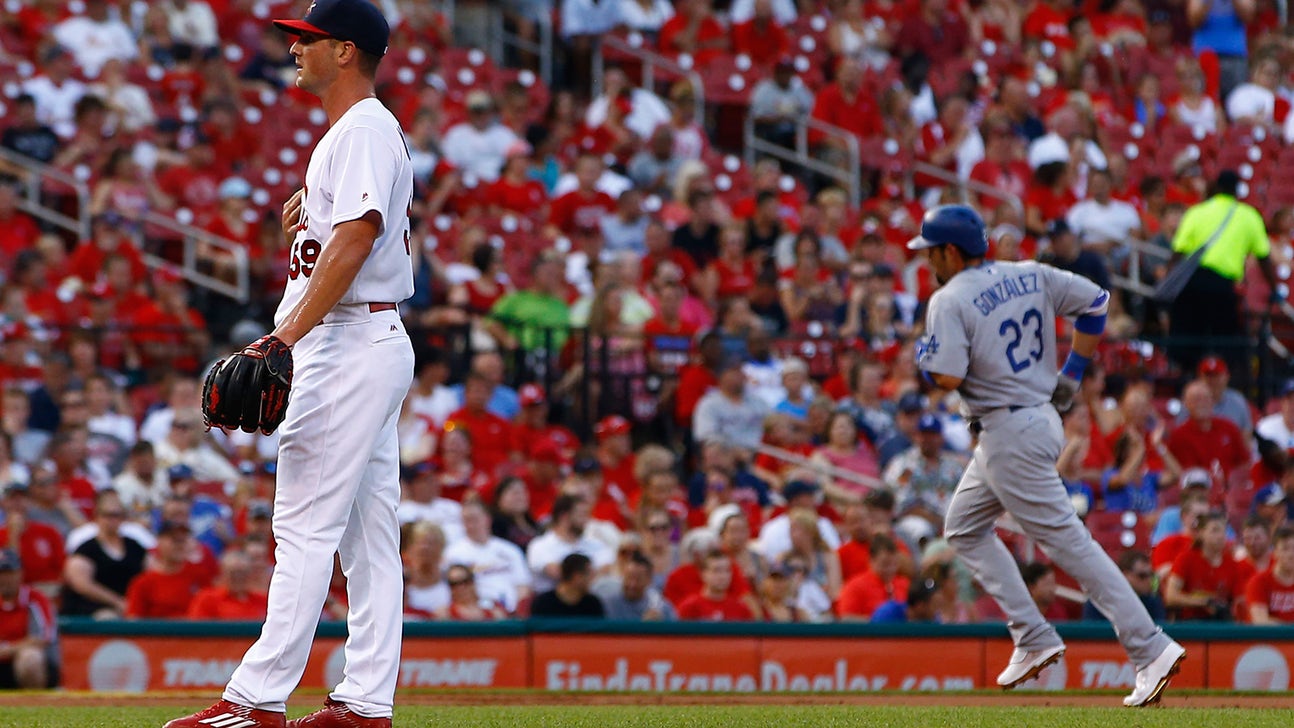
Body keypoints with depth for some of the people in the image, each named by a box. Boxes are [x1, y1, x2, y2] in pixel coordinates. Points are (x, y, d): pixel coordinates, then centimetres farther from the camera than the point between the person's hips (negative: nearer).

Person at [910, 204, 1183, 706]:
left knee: (1068, 542, -8)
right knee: (964, 528, 21)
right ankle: (1033, 640, 15)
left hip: (1011, 434, -9)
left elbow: (948, 377, -22)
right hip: (1043, 416, 9)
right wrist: (1072, 373, 16)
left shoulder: (949, 301, -14)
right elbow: (1096, 301, 12)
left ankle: (1151, 650, -12)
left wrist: (923, 357, 1)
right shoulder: (1031, 277, 8)